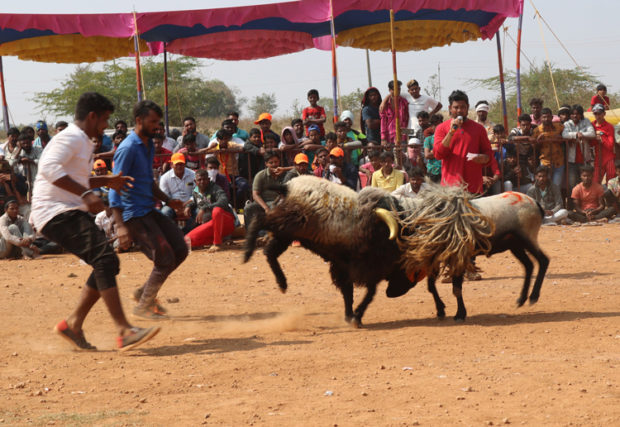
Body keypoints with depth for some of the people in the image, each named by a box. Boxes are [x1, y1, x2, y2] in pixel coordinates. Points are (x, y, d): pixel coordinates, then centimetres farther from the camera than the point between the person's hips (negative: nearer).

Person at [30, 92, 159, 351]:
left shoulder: (83, 143, 23)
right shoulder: (71, 138, -10)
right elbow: (50, 168, -26)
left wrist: (106, 181, 23)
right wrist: (85, 194, -31)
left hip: (71, 213, 11)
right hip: (56, 213, -11)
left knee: (106, 265, 8)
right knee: (105, 258, -23)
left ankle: (73, 324, 13)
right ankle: (124, 331, -30)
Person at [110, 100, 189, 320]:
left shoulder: (149, 145, 12)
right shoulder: (128, 149, -17)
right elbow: (115, 188, -21)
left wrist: (167, 200, 13)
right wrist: (120, 225, -28)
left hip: (149, 210, 9)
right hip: (133, 215, -9)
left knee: (180, 249, 7)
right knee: (165, 259, -11)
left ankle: (144, 292, 19)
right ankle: (143, 306, 5)